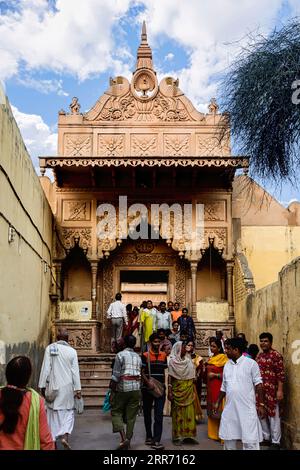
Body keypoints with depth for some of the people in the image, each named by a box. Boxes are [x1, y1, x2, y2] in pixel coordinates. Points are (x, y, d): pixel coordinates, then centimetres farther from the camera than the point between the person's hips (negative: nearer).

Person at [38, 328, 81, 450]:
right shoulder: (72, 351, -3)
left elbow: (46, 368, -7)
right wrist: (78, 389, 2)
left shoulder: (50, 348, -5)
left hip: (53, 386, 0)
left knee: (53, 413, 11)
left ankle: (53, 440, 15)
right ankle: (65, 436, -5)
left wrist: (42, 386, 0)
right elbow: (75, 371, -2)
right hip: (67, 387, 0)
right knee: (68, 412, 14)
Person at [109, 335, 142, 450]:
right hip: (136, 388, 5)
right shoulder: (138, 357, 11)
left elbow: (116, 375, -10)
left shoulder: (120, 355, -5)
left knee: (116, 412, 7)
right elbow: (140, 374, 8)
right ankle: (128, 439, 14)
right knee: (131, 415, 11)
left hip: (122, 388, -4)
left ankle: (123, 438, -8)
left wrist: (112, 389, -4)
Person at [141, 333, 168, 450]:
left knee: (159, 415, -6)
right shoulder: (145, 355, -3)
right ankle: (149, 436, 29)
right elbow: (142, 372, -6)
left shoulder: (164, 355, 7)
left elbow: (165, 372, 11)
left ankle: (156, 441, -7)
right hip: (147, 389, -1)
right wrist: (148, 382, -21)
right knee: (147, 413, 12)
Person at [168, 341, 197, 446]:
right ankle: (177, 437, 9)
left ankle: (189, 435, 13)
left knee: (189, 412, 4)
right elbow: (170, 377, -7)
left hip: (189, 390, 4)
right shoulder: (173, 361, -4)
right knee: (178, 413, 2)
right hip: (178, 389, -4)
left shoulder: (188, 359, 9)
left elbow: (193, 374, 11)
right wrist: (169, 391, -12)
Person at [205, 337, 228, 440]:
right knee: (211, 410, 12)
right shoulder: (210, 359, 13)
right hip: (210, 387, 8)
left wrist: (215, 375, -15)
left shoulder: (223, 357, -10)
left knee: (219, 410, -7)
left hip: (219, 387, -8)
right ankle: (213, 433, 22)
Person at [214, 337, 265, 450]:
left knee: (250, 440, -3)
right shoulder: (227, 365, 9)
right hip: (230, 408, 6)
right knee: (228, 438, 13)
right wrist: (218, 402, 16)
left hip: (247, 408, -5)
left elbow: (258, 385, -6)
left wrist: (261, 404, -8)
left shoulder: (251, 363, -7)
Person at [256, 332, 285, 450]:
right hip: (260, 390, 7)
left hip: (271, 391, -7)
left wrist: (280, 390, -19)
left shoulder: (276, 355, -12)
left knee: (273, 415, 1)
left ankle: (276, 442, 11)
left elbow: (280, 374, -15)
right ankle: (266, 437, 30)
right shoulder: (259, 356, 11)